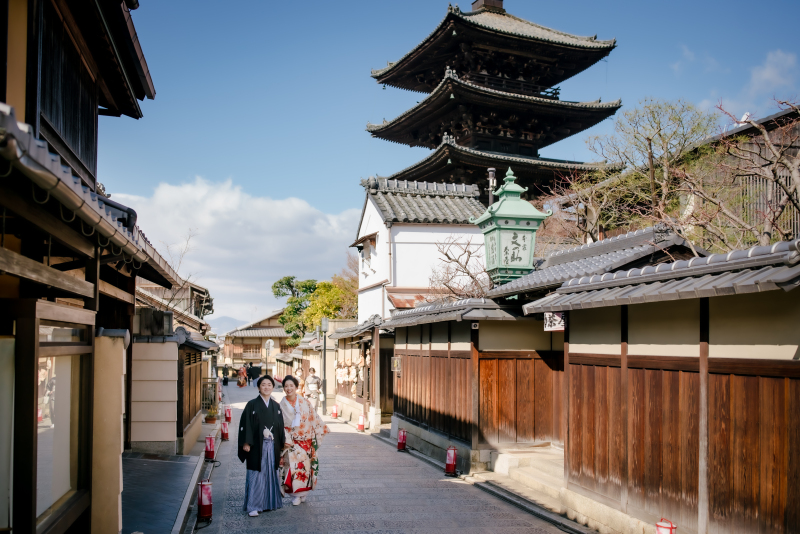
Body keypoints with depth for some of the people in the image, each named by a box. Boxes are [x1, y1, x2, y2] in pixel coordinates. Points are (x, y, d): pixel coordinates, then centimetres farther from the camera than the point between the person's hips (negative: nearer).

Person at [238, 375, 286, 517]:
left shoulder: (276, 406, 10)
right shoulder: (252, 405, -2)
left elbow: (281, 426, 14)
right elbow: (245, 424, -6)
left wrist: (282, 444, 11)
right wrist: (246, 443, -14)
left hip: (272, 446, 4)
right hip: (257, 446, -4)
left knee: (271, 474, 9)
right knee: (256, 476, -3)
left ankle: (270, 502, 21)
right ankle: (253, 507, 2)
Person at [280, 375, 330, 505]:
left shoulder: (304, 402, 3)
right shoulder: (282, 405, 0)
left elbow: (314, 417, 10)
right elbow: (280, 425, -1)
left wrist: (323, 428, 8)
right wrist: (286, 440, -10)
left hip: (305, 439, 1)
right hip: (291, 440, -1)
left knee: (305, 464, 2)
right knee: (293, 464, -8)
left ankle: (303, 493, 18)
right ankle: (296, 495, 5)